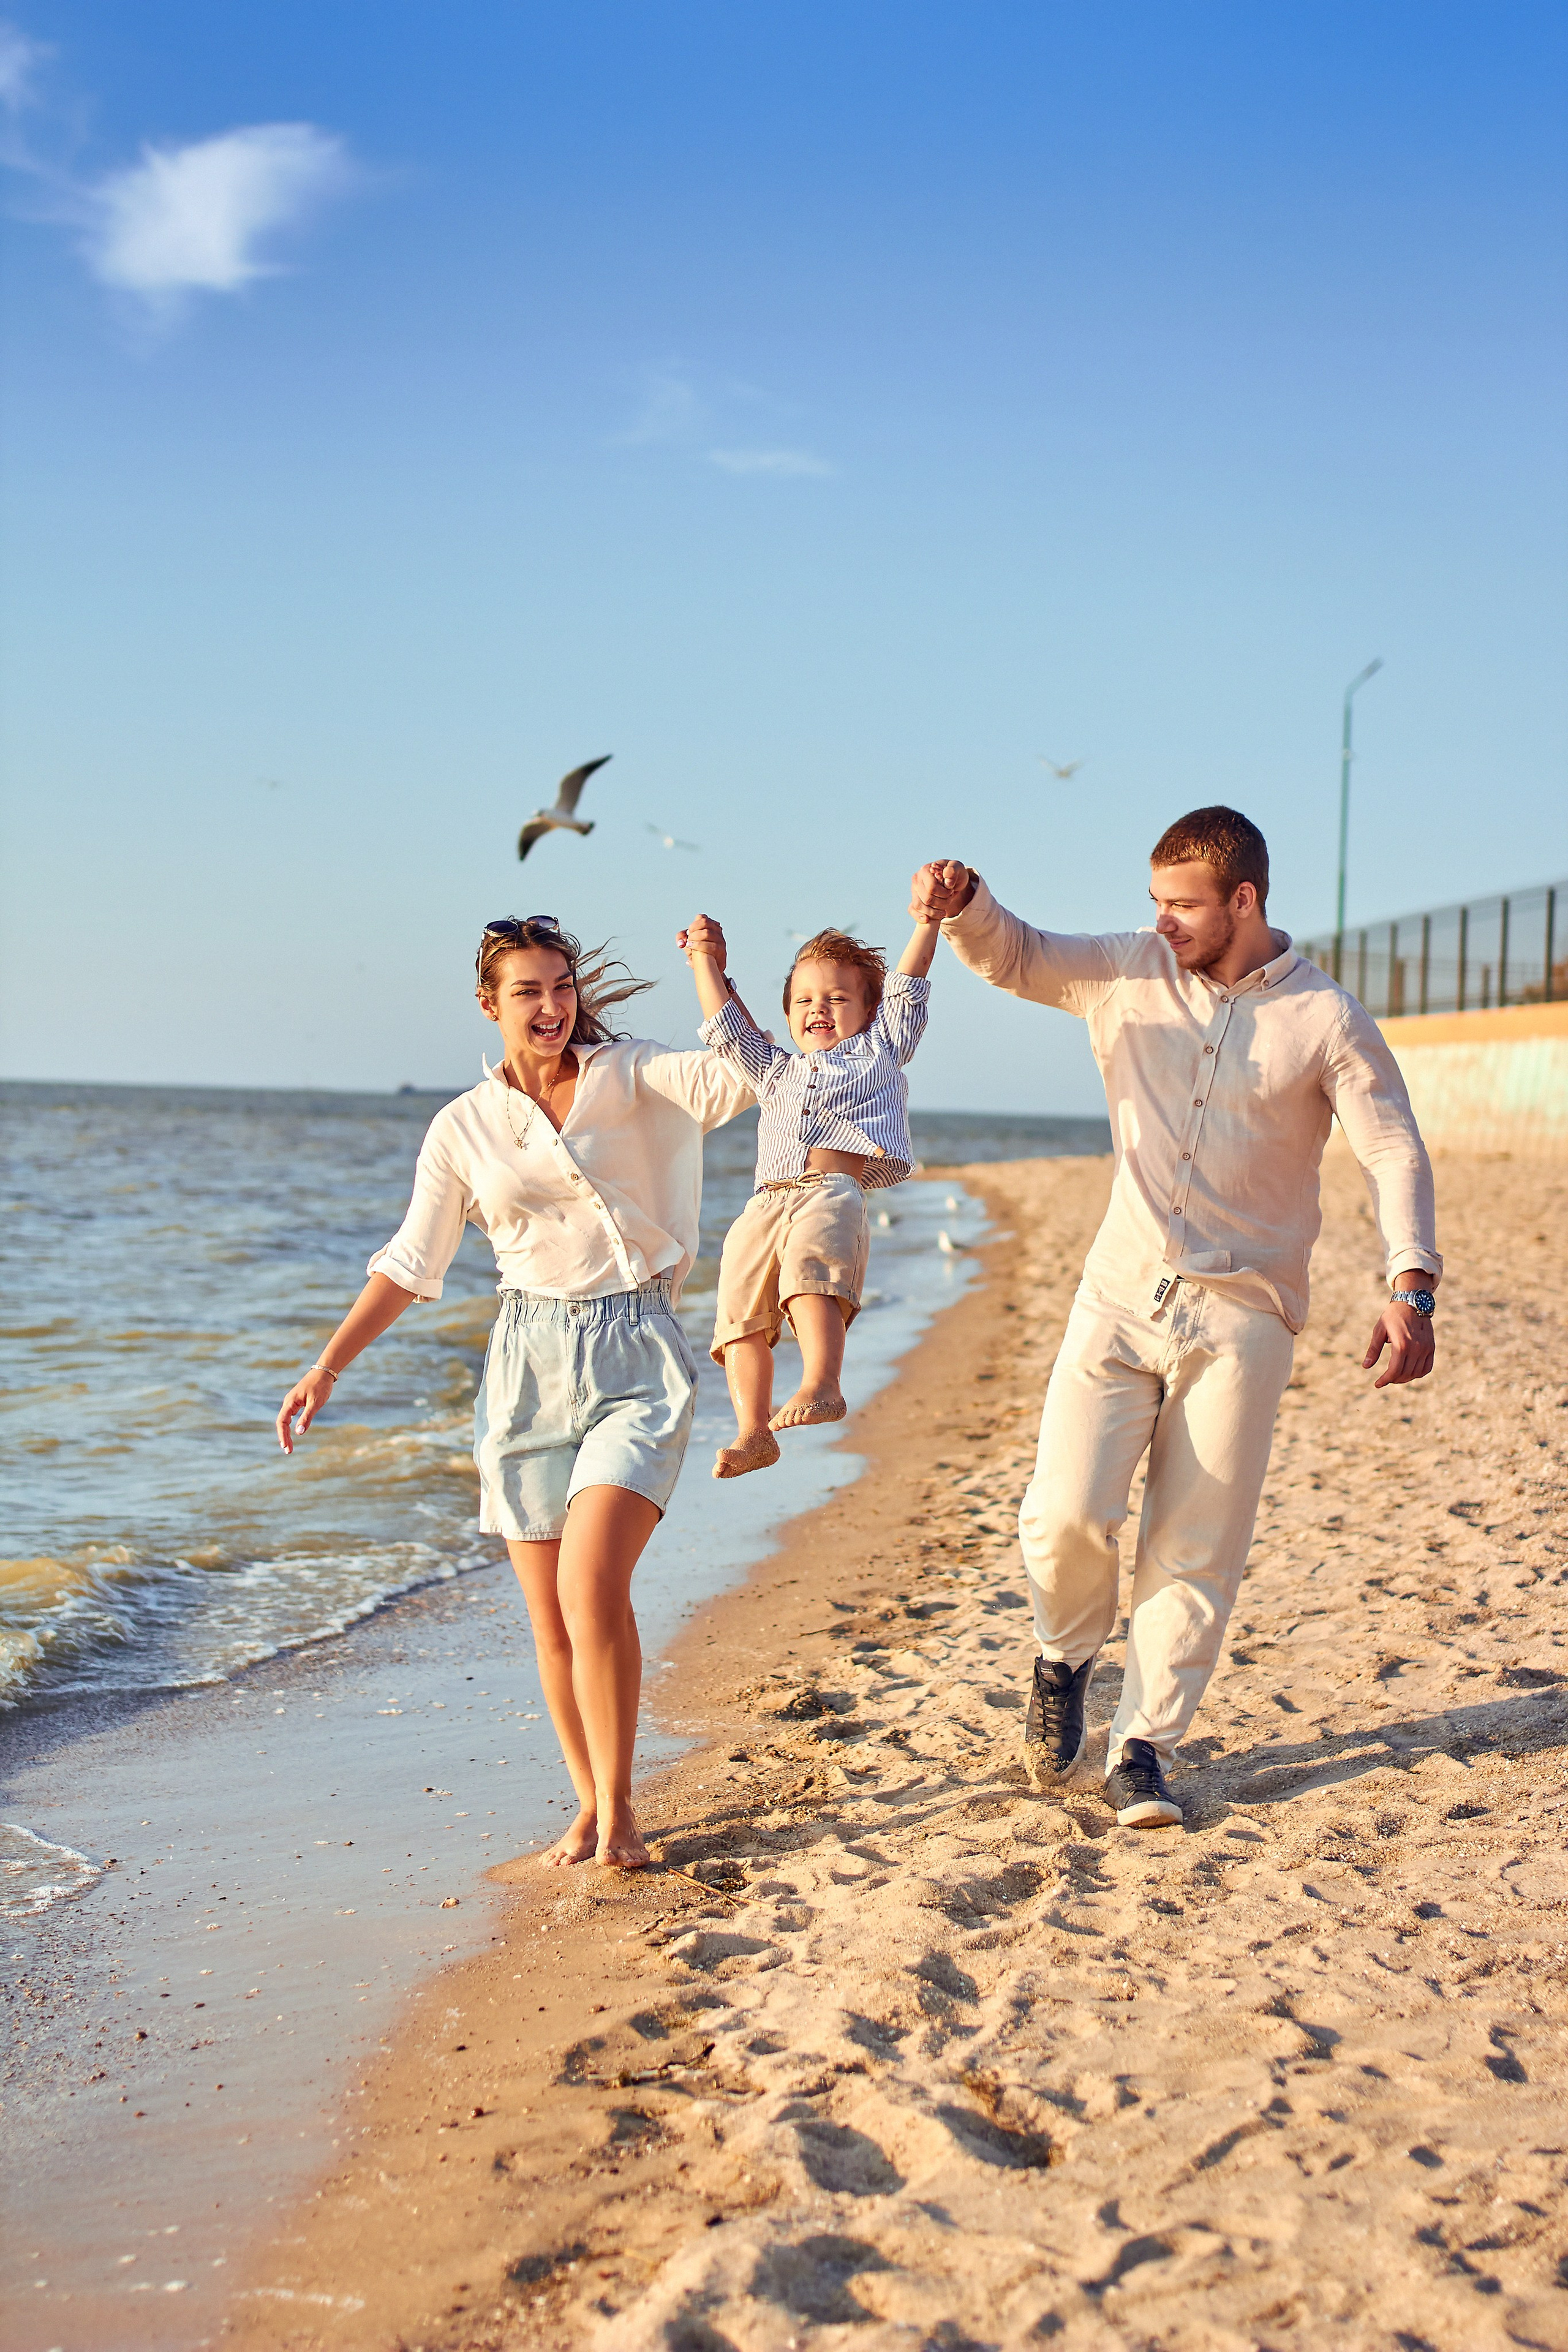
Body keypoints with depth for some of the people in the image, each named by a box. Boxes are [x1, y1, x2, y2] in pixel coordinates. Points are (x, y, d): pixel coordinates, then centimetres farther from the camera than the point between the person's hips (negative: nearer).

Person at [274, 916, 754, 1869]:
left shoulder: (629, 1075, 3)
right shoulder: (464, 1127, 7)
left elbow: (740, 1075, -14)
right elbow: (411, 1263, 10)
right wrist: (328, 1367, 5)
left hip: (635, 1358, -3)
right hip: (530, 1365, 3)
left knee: (593, 1586, -19)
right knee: (551, 1616, 4)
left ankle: (619, 1804, -3)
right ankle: (590, 1805, 22)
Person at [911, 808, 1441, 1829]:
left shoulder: (1327, 1019, -4)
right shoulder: (1131, 975, 5)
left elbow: (1396, 1153, -7)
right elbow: (1013, 958, 9)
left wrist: (1412, 1287, -21)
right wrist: (964, 901, -15)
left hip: (1242, 1316, -2)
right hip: (1123, 1293, 2)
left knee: (1197, 1549, 0)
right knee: (1067, 1513, -11)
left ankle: (1144, 1746, 14)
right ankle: (1067, 1655, 20)